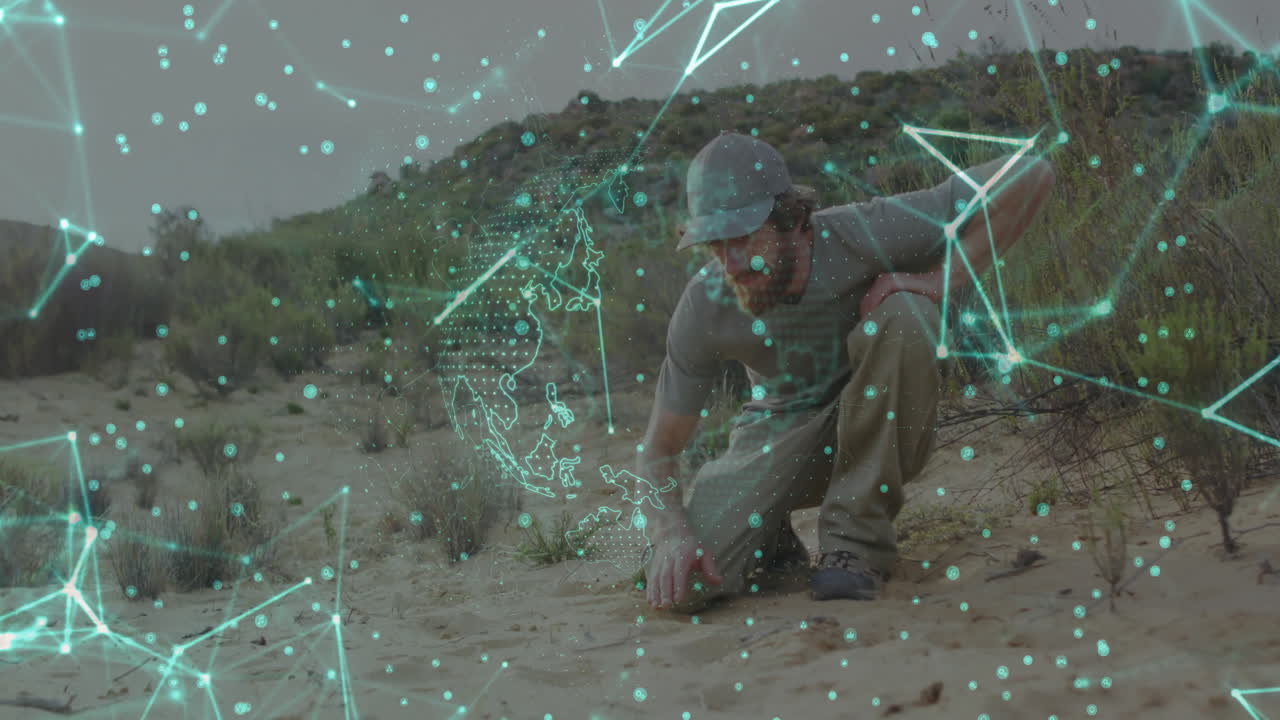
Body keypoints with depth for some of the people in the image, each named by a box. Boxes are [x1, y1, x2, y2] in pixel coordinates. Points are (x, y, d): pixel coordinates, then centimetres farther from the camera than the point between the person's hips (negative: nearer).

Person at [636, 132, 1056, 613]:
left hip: (881, 432, -1)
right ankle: (767, 535, 14)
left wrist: (941, 279, -30)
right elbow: (659, 451, -12)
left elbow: (1030, 174, -28)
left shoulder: (862, 235, -28)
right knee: (680, 586, -24)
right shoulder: (704, 307, -21)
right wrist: (669, 534, -32)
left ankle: (857, 542, -21)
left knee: (905, 317, -33)